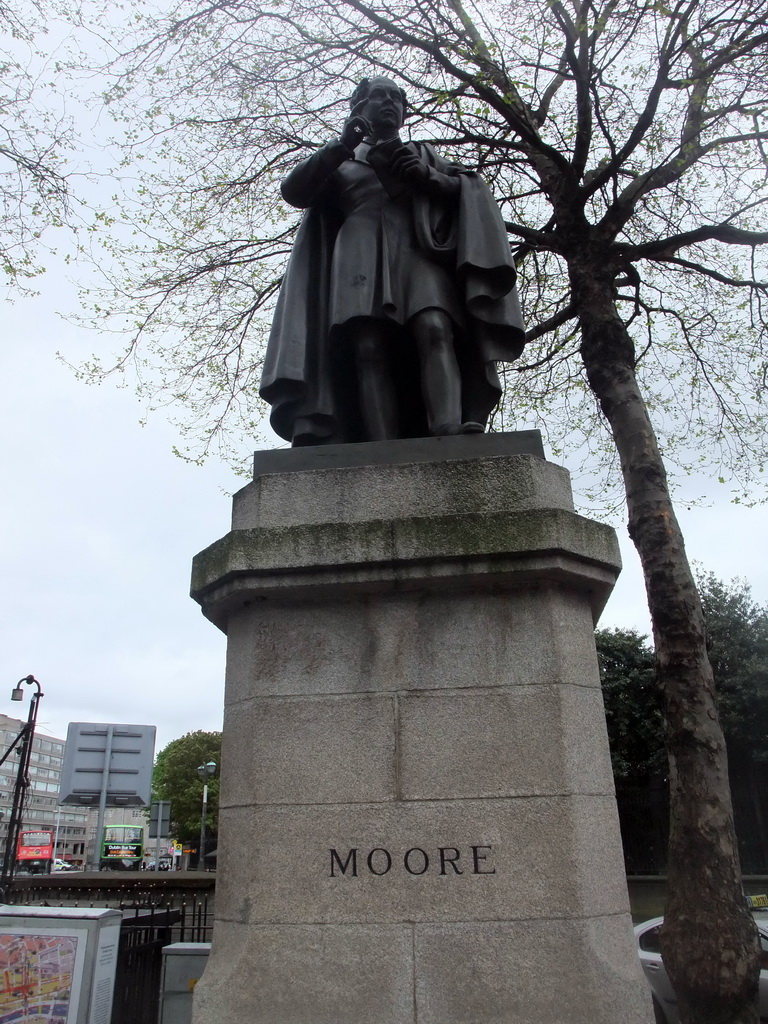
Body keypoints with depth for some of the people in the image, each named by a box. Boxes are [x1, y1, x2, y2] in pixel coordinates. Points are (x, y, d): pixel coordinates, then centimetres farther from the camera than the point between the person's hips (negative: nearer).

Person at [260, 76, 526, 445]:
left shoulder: (421, 152, 35)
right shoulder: (339, 161, 32)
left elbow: (466, 190, 21)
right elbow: (293, 190, 13)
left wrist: (424, 175, 2)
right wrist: (341, 145, 2)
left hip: (418, 247, 1)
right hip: (361, 252, 0)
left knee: (434, 328, -29)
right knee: (368, 346, -26)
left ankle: (450, 430, -48)